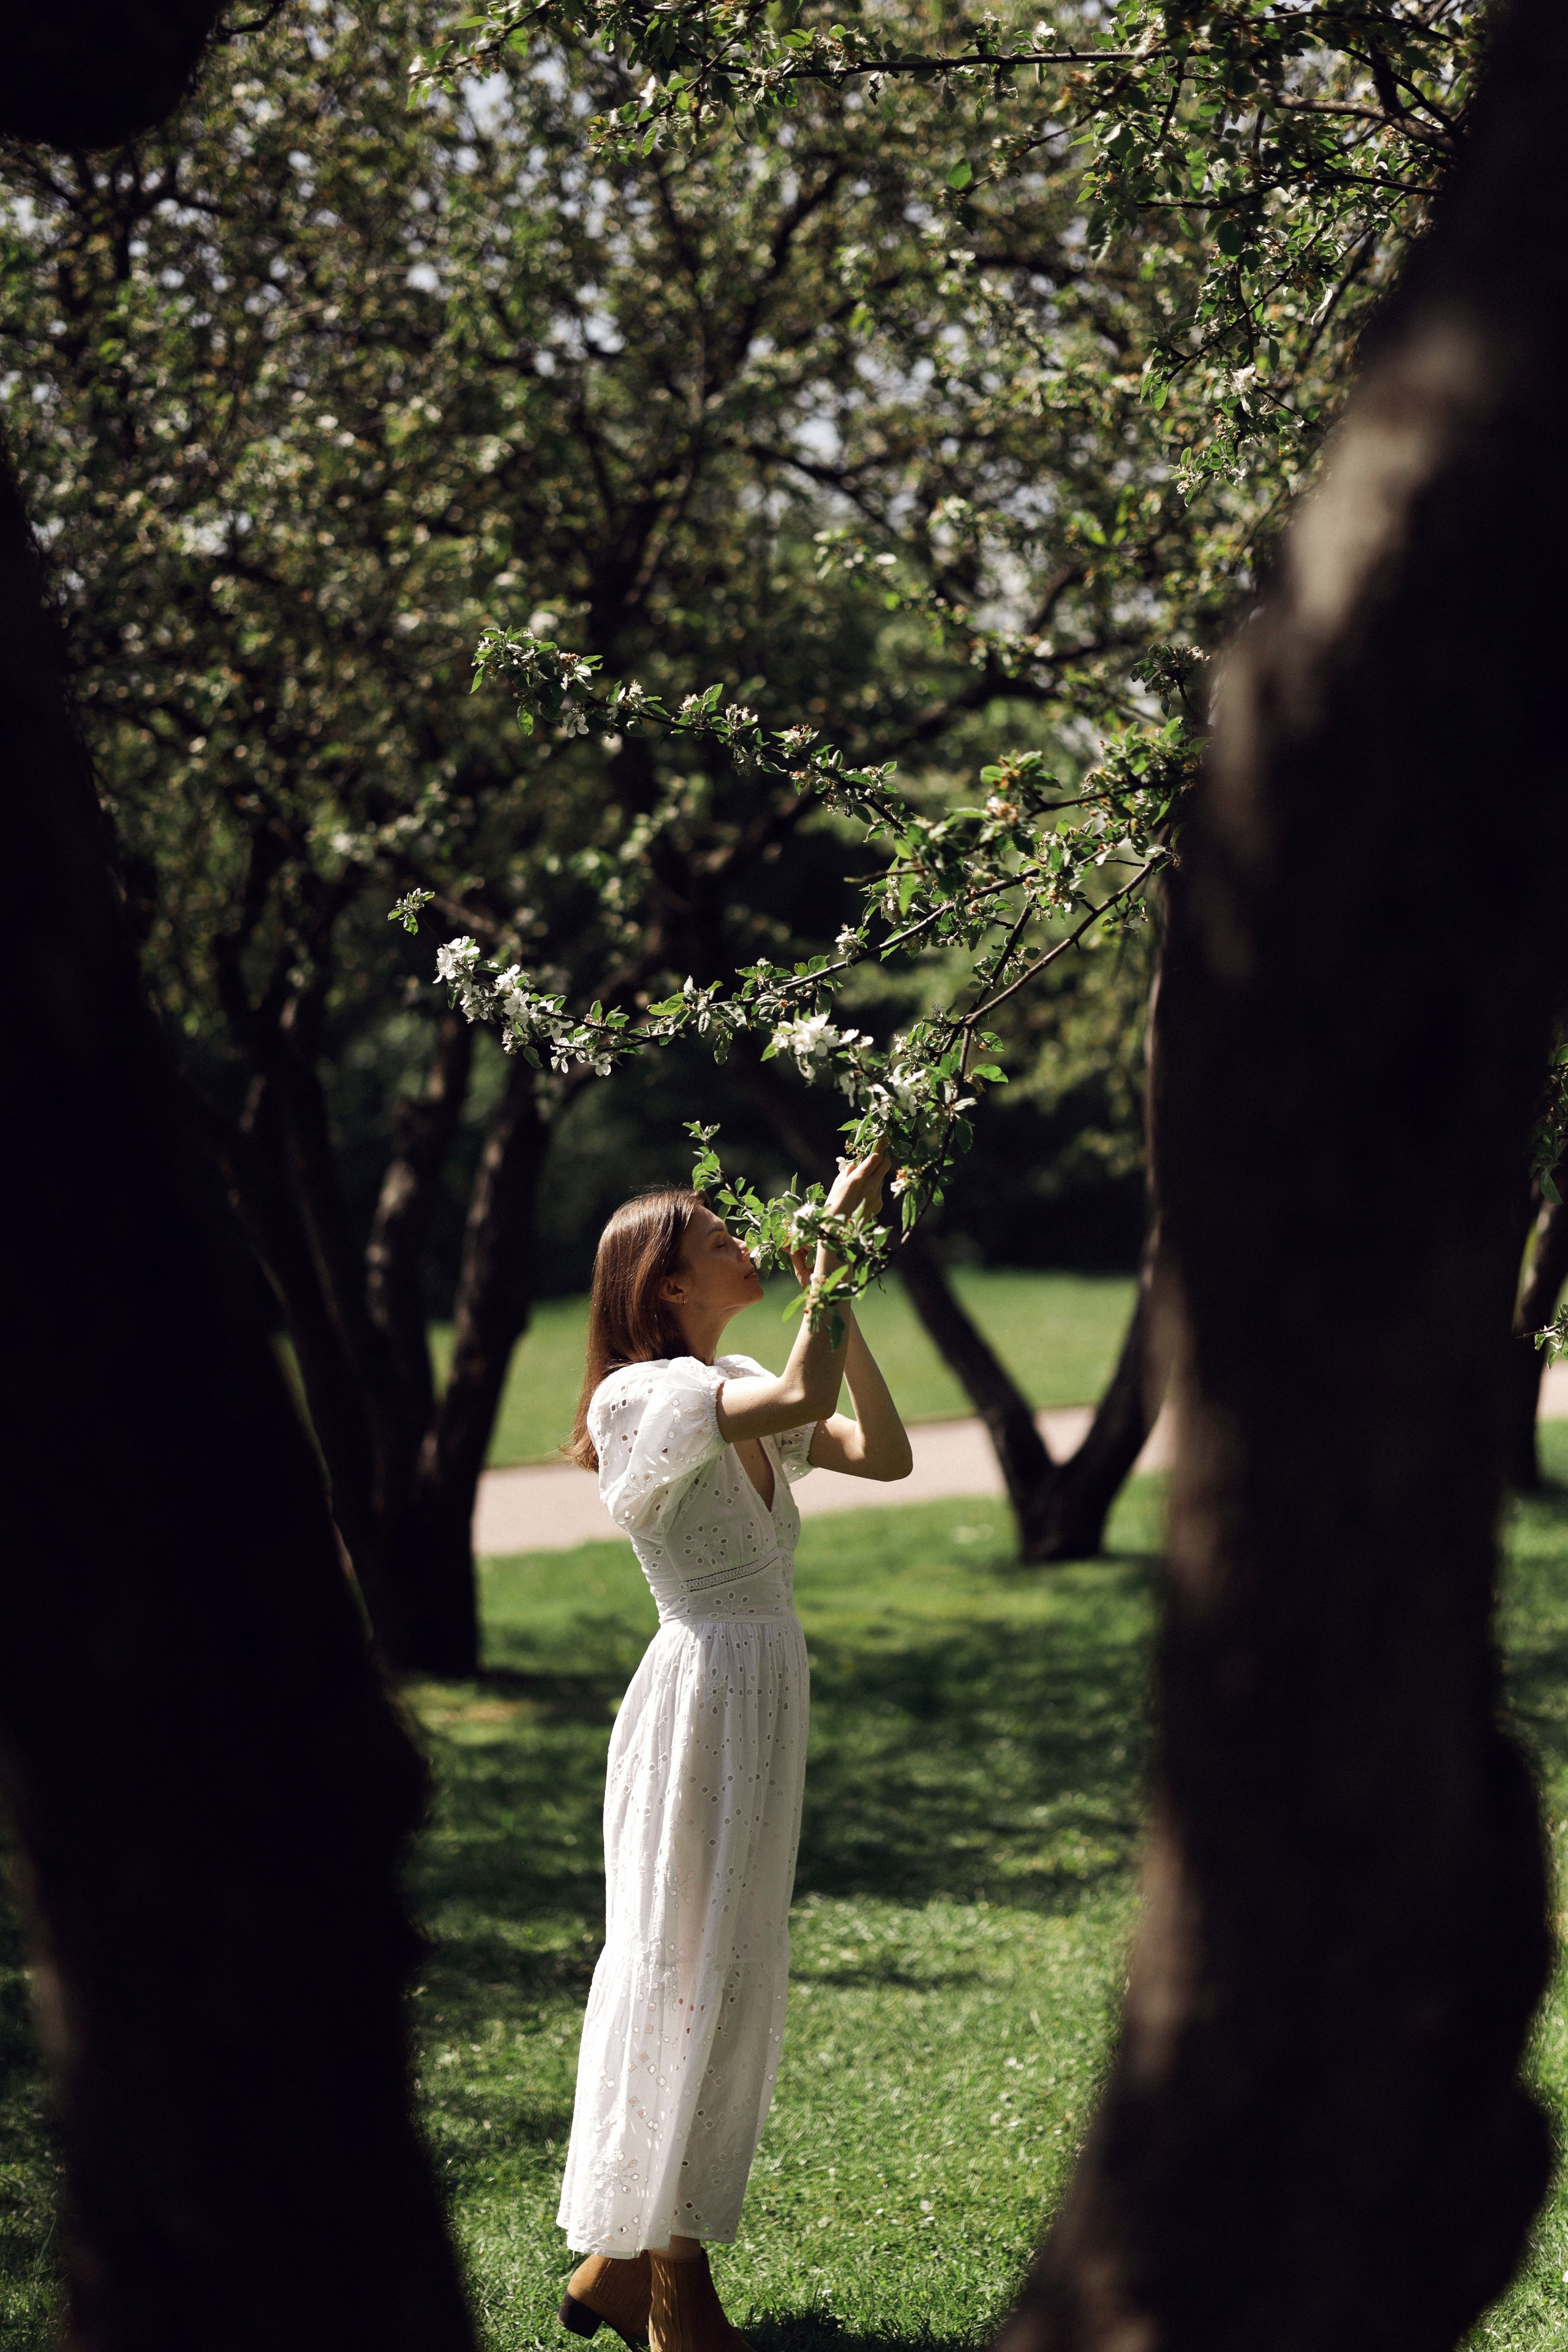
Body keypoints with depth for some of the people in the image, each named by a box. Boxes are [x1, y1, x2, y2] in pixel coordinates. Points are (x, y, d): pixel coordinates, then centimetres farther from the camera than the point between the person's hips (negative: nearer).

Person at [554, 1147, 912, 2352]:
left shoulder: (741, 1391, 12)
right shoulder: (646, 1396, -14)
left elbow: (887, 1454, 4)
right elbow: (803, 1400, -31)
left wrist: (842, 1298, 1)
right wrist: (832, 1247, -22)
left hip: (764, 1702, 9)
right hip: (703, 1697, -9)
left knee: (722, 1975, 13)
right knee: (688, 1971, -2)